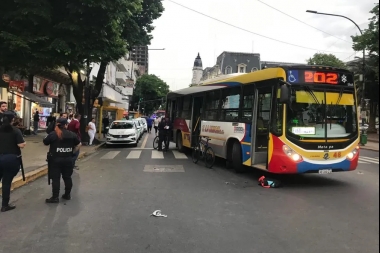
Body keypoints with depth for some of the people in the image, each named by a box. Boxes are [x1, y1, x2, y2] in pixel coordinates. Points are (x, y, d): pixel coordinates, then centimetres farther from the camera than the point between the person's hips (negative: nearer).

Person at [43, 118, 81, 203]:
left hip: (55, 159, -2)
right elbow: (78, 144, 8)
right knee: (67, 177, 12)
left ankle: (55, 197, 4)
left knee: (55, 178, 2)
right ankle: (67, 195, 22)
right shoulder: (72, 135, -1)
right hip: (68, 159, 3)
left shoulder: (52, 134, -8)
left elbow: (45, 142, 5)